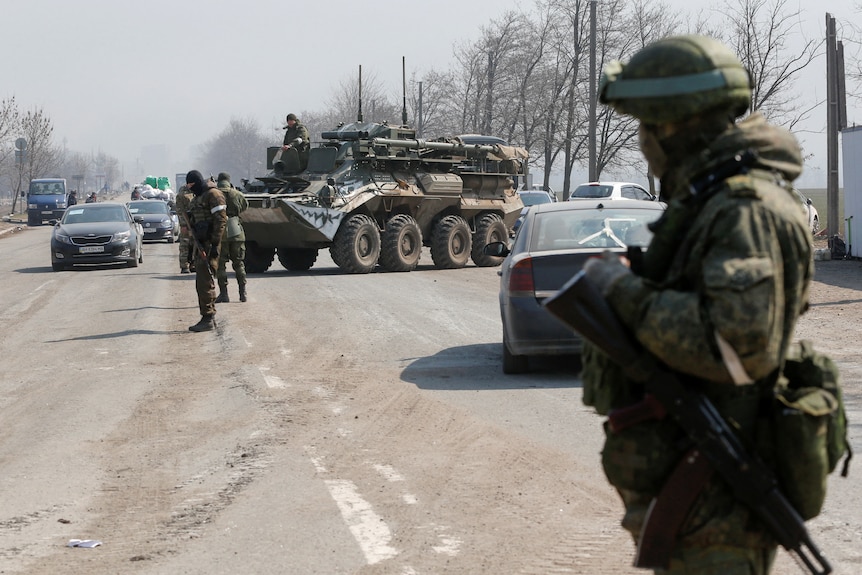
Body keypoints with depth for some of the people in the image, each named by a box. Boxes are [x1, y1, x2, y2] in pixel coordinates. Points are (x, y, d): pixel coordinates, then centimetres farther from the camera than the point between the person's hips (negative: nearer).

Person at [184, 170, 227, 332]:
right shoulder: (197, 197, 20)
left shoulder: (213, 194, -11)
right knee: (201, 282, 11)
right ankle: (209, 318, 17)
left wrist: (215, 244, -21)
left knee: (205, 282, -11)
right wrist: (197, 246, 18)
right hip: (200, 244, 10)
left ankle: (208, 319, -10)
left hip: (210, 244, -10)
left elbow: (221, 220, -17)